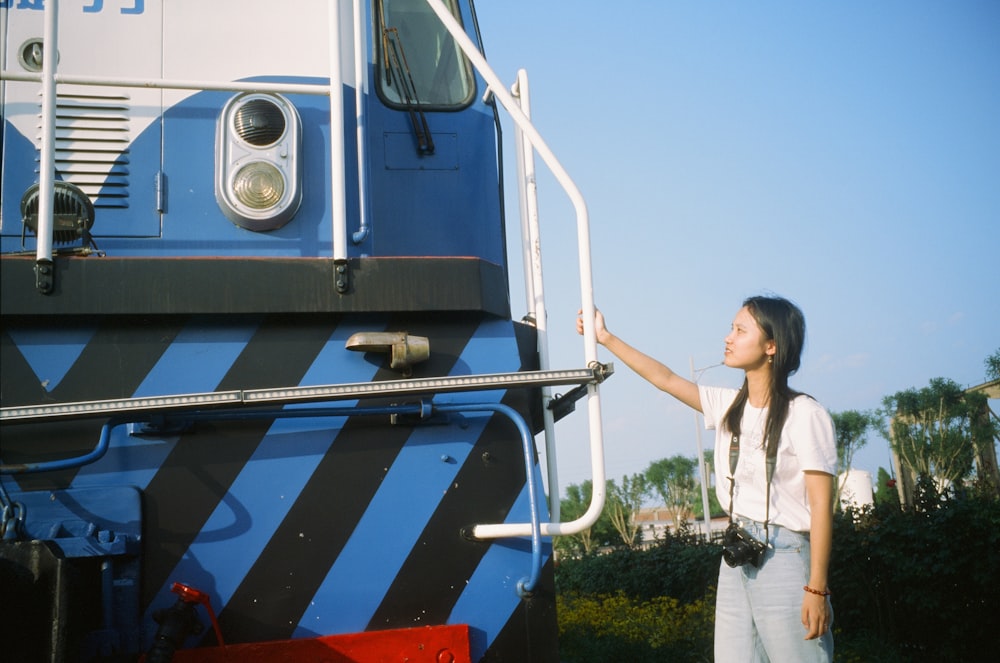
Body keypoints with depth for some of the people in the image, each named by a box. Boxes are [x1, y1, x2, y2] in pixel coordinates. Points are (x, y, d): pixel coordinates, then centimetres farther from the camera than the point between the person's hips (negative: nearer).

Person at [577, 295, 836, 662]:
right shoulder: (729, 406, 7)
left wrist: (817, 588, -14)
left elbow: (821, 505, -12)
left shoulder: (804, 414, -12)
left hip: (785, 559, -6)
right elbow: (664, 378, 13)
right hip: (736, 557, 6)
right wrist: (605, 338, 12)